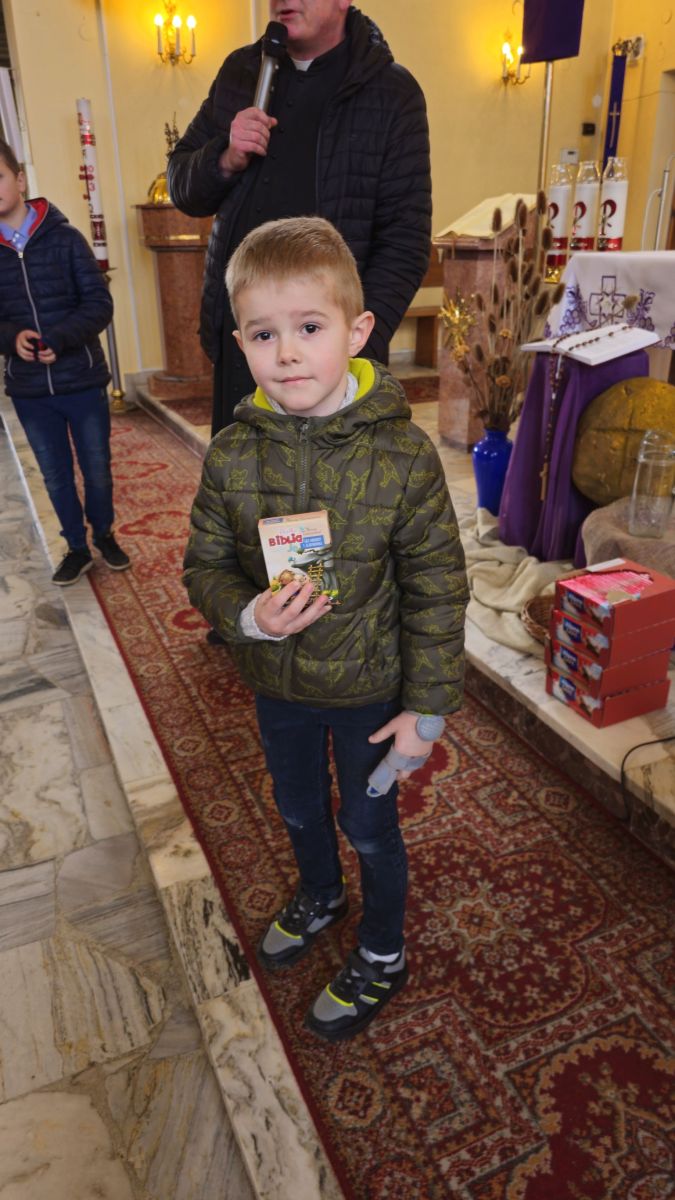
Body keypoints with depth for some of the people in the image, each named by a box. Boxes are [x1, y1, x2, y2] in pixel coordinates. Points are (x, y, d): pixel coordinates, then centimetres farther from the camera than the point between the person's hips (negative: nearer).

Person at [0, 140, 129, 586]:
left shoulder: (64, 237, -6)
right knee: (56, 476, 12)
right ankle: (77, 548, 29)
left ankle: (105, 535, 34)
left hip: (83, 379, -2)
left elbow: (100, 303, -8)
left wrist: (59, 338, -22)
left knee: (98, 469, 11)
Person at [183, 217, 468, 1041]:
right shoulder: (230, 455, -13)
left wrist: (427, 705, -11)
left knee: (369, 824, 17)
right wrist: (248, 616, -25)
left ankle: (382, 954, 46)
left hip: (369, 687, -3)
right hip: (276, 682, 4)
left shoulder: (401, 453, -21)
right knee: (298, 808, 26)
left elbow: (437, 589, -14)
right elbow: (205, 565, -3)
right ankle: (319, 895, 59)